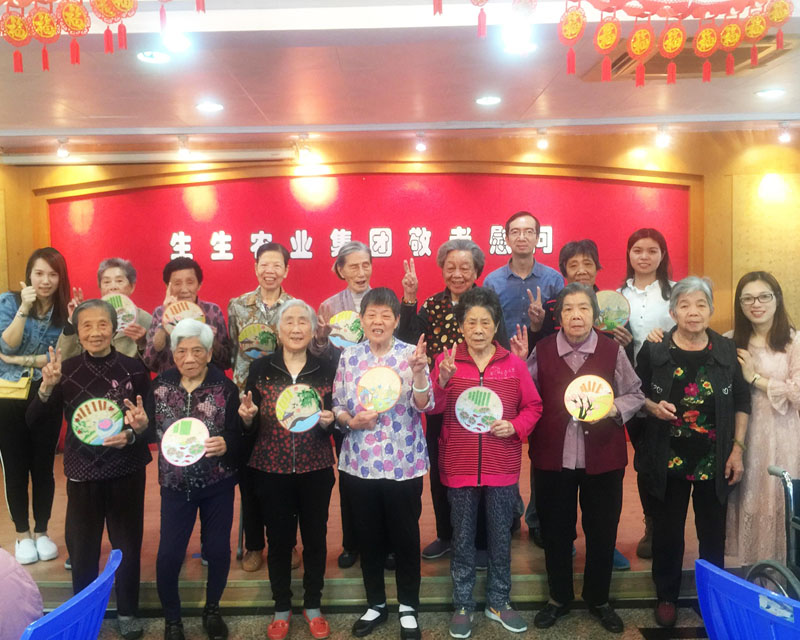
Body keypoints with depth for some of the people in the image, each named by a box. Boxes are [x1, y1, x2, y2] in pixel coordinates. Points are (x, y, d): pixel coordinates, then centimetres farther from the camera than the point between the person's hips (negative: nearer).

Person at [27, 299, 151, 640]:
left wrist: (132, 435, -22)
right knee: (81, 546, 8)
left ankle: (128, 611, 31)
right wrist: (47, 386, -22)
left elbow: (150, 422, -2)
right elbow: (33, 420, -6)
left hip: (126, 470, 0)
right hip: (82, 472, 1)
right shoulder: (66, 369, -4)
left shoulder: (133, 368, -7)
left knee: (128, 543, 10)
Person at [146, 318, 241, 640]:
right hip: (175, 484, 1)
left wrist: (225, 445, -32)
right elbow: (151, 430, 2)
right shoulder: (160, 385, -3)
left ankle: (212, 610, 36)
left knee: (218, 549, 10)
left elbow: (238, 435, -11)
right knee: (168, 555, 3)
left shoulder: (225, 387, -9)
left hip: (218, 484, -1)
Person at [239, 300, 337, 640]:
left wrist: (328, 421, -18)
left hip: (315, 470, 1)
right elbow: (248, 424, 3)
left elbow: (335, 423, 4)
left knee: (315, 536, 11)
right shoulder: (260, 369, -2)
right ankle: (281, 608, 30)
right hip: (271, 470, 0)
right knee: (279, 538, 10)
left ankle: (313, 606, 31)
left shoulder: (326, 370, -1)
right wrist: (247, 417, -19)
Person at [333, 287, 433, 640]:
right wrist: (350, 420, -15)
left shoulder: (410, 354, -7)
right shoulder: (349, 356, 1)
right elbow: (336, 405, 5)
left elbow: (424, 405, -15)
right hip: (361, 463, 3)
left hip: (404, 463, -2)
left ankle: (408, 607, 29)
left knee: (405, 535, 10)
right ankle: (375, 604, 35)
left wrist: (418, 372, -31)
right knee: (368, 536, 15)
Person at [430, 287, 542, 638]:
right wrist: (443, 381, -30)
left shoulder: (514, 364, -1)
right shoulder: (446, 360, -3)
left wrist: (515, 426, -13)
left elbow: (533, 406, 5)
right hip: (459, 465, -1)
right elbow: (432, 408, -12)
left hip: (502, 466, 1)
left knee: (501, 537, 14)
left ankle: (498, 602, 33)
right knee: (463, 538, 13)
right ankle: (463, 605, 29)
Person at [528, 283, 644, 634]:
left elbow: (635, 396, 2)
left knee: (602, 531, 12)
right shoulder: (542, 350, 0)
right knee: (556, 530, 13)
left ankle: (598, 599, 35)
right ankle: (558, 598, 34)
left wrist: (610, 409, -14)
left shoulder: (612, 350, -2)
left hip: (602, 457, 0)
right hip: (553, 457, 1)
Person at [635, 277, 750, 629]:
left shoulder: (727, 350, 0)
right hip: (667, 460, -1)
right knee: (668, 531, 10)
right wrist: (653, 406, -17)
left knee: (713, 533, 11)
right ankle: (666, 596, 28)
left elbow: (741, 401, 5)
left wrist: (737, 449, 0)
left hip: (714, 461, 1)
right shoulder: (654, 350, -4)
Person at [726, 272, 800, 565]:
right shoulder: (732, 343, 5)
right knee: (746, 501, 10)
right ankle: (748, 566, 25)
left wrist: (755, 378, -12)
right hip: (742, 434, 3)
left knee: (776, 502, 5)